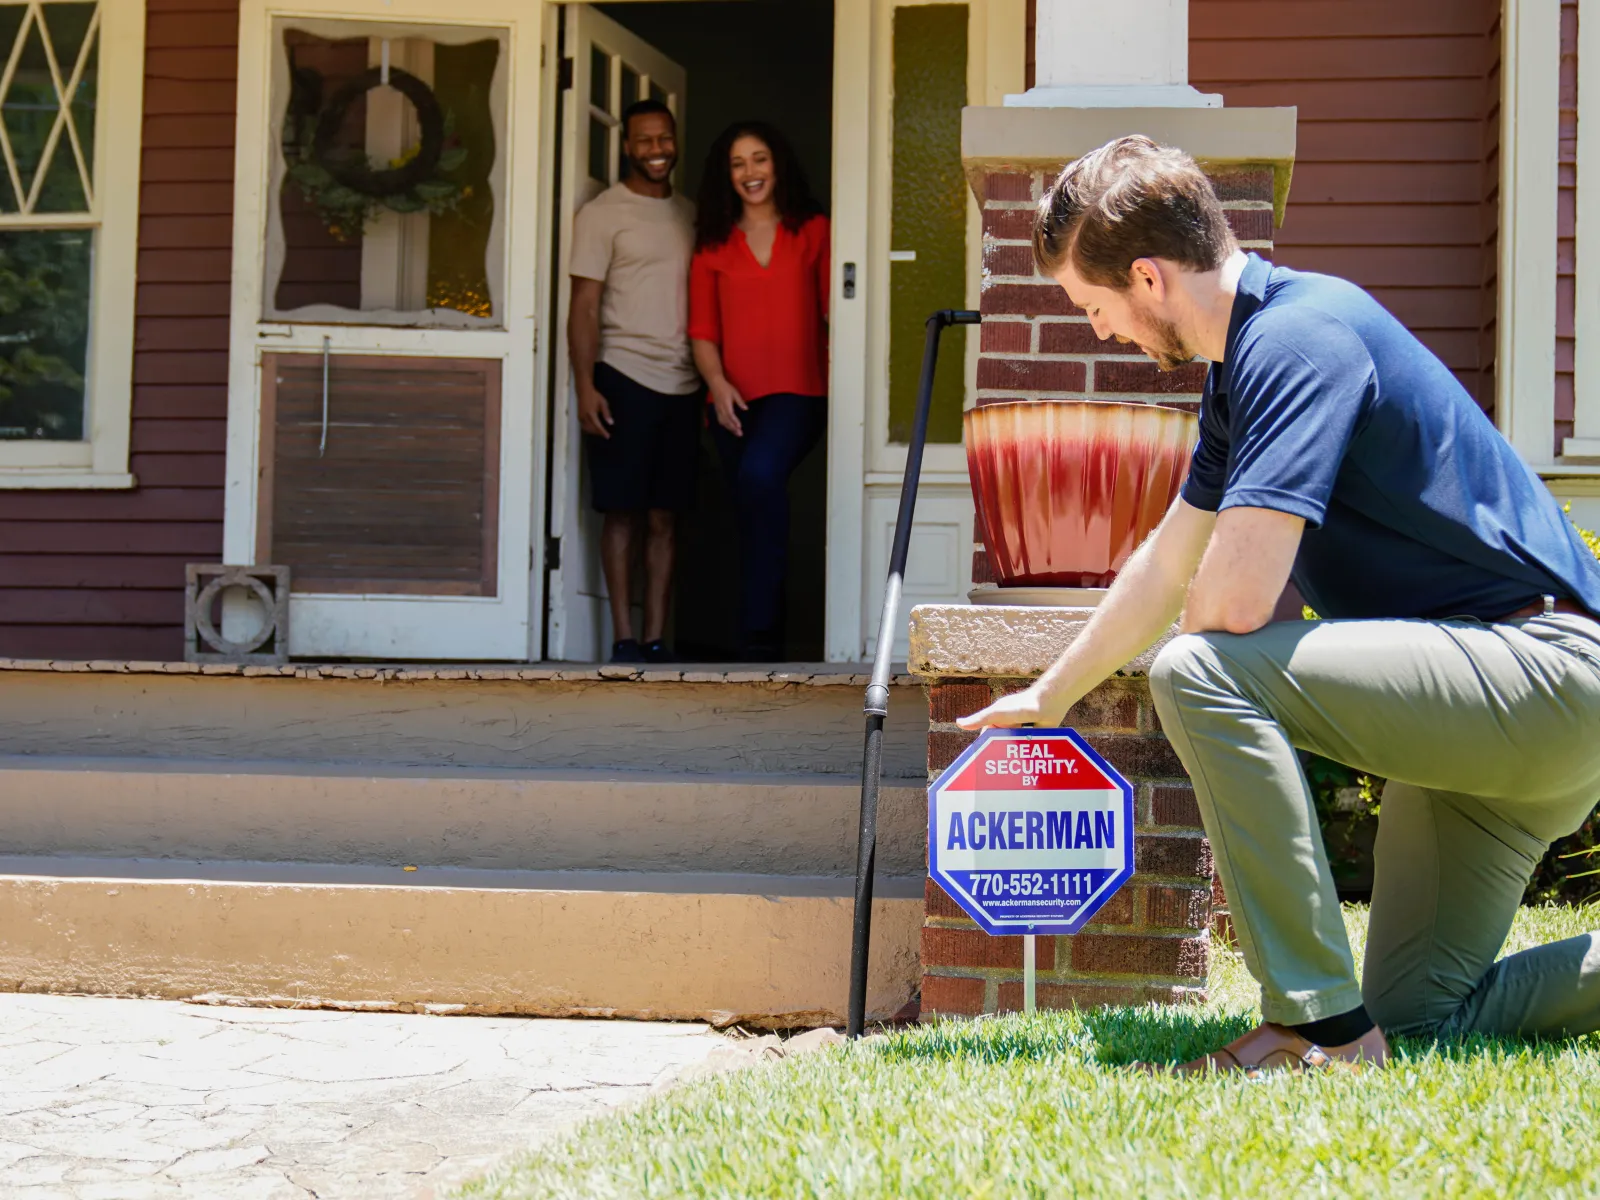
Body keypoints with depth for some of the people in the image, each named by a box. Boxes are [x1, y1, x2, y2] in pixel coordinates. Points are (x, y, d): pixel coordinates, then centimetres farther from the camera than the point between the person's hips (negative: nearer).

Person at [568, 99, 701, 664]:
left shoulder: (691, 216, 16)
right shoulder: (602, 213, 1)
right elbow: (584, 306, -4)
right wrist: (586, 387, -13)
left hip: (682, 385, 4)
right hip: (625, 378, -4)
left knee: (665, 517, 4)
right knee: (623, 513, -2)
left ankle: (656, 638, 7)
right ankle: (623, 638, 2)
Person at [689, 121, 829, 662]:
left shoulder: (812, 231, 8)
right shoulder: (714, 244, 13)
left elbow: (834, 313, 5)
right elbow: (702, 328, 11)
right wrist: (717, 384, -7)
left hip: (797, 392, -4)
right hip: (736, 401, 4)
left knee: (760, 474, -30)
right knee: (754, 515, 6)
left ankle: (757, 632, -28)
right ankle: (766, 641, 15)